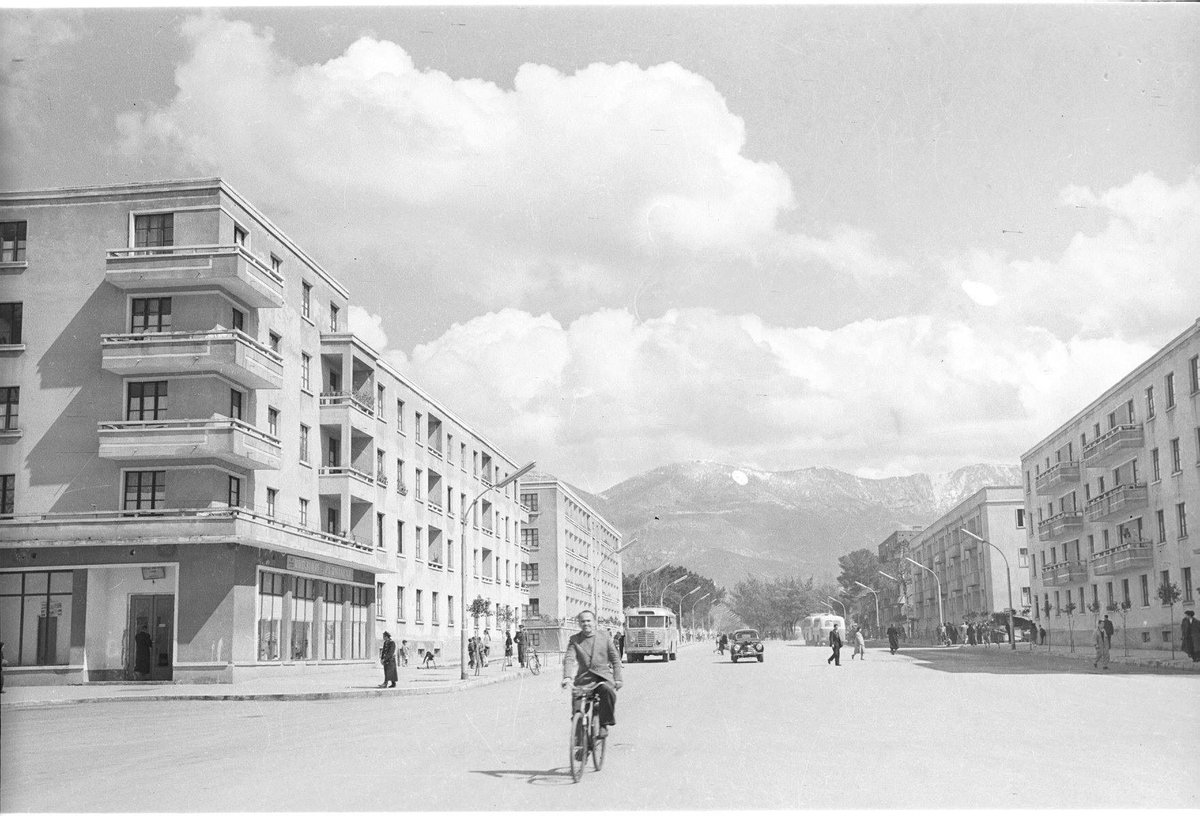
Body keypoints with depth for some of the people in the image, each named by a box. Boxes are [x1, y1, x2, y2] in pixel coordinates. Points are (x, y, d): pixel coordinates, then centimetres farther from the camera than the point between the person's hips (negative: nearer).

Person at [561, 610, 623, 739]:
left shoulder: (604, 637, 9)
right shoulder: (574, 640, 7)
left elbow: (615, 658, 11)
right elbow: (569, 659, -6)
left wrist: (617, 679, 2)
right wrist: (567, 677, -23)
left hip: (603, 676, -1)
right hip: (584, 677, 1)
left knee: (608, 691, -33)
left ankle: (604, 724, -18)